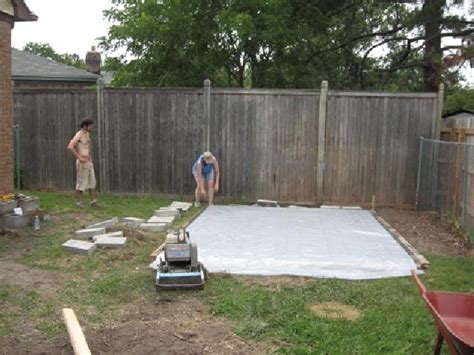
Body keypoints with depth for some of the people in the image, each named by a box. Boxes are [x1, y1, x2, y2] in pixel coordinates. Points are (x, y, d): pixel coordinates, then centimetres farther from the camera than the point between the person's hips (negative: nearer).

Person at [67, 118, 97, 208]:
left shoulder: (87, 134, 13)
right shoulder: (79, 135, -13)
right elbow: (70, 147, -26)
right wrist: (79, 157, -22)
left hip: (89, 162, 8)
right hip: (82, 162, -8)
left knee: (92, 182, 8)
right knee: (81, 183, 0)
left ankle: (93, 201, 14)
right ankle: (79, 202, 9)